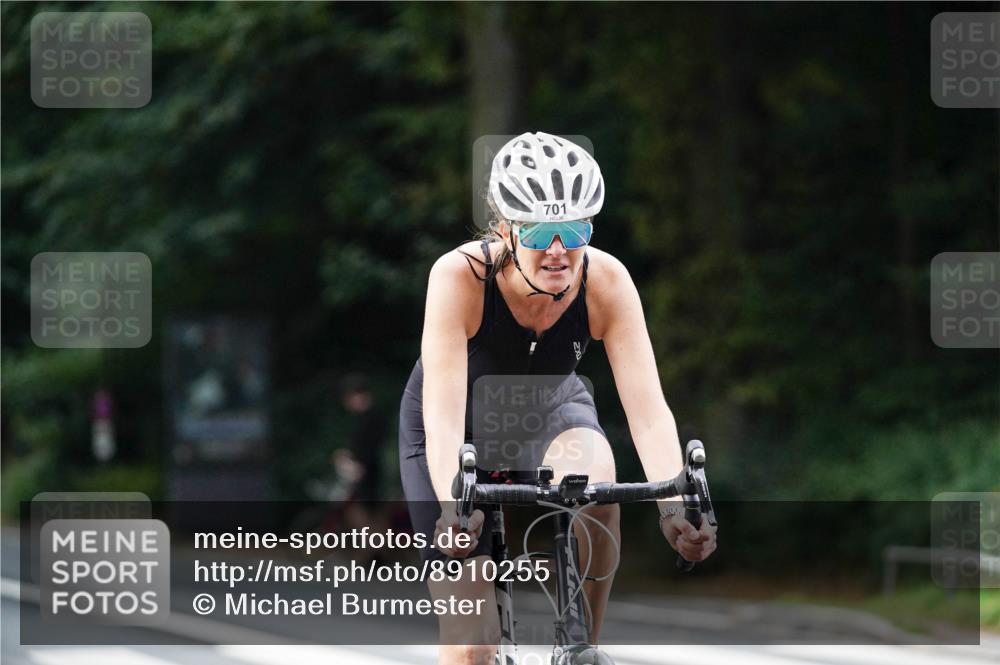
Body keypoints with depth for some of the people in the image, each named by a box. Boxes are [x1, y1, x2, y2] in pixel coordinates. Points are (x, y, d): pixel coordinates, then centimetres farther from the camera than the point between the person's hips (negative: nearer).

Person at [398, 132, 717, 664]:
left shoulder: (606, 281, -27)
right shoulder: (461, 276, -34)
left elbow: (647, 408, -32)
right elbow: (444, 413, -41)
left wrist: (675, 505, -49)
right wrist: (453, 507, -58)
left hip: (549, 410, 2)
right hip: (464, 429, -1)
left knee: (593, 478, -36)